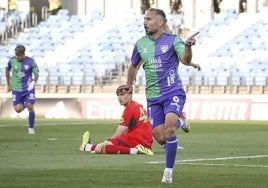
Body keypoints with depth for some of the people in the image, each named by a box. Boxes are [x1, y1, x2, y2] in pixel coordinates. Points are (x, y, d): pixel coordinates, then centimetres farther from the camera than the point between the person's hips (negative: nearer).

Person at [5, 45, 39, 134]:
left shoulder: (31, 62, -11)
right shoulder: (12, 60, -5)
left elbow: (36, 74, 2)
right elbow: (7, 70, 13)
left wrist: (33, 82, -12)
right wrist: (8, 85, 17)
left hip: (28, 89, -2)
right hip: (17, 89, 2)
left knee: (30, 108, -11)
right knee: (18, 109, -4)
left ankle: (31, 128, 5)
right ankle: (23, 104, 33)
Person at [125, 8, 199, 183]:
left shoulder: (173, 40, -6)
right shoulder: (140, 44, 6)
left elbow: (186, 60, -21)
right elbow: (134, 66, 24)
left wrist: (188, 46, -40)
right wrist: (129, 85, 33)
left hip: (173, 92, -4)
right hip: (153, 96, 4)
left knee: (169, 126, -28)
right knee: (161, 138, -2)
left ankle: (168, 171, -15)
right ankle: (179, 120, 32)